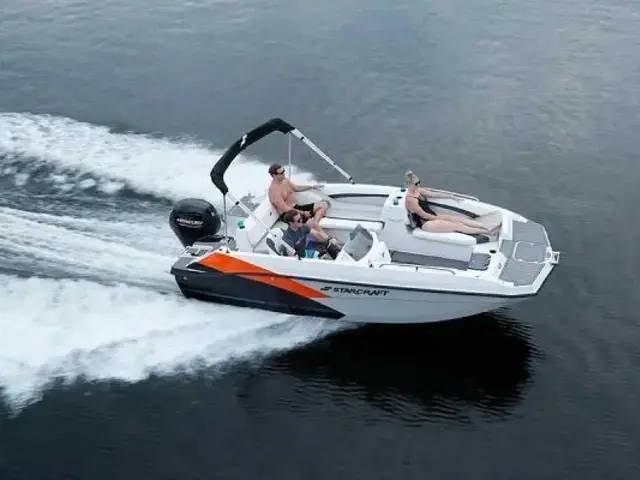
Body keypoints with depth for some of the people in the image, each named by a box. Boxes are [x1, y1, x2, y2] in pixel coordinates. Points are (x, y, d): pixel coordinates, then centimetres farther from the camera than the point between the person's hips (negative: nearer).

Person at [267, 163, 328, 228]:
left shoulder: (285, 180, 5)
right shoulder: (273, 190, -21)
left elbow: (296, 188, 25)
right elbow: (286, 209, -22)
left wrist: (312, 187, 19)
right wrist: (303, 213, -18)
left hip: (296, 207, 10)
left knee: (324, 205, 0)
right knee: (310, 223, -36)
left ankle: (315, 222, -20)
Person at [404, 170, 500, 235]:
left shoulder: (418, 190, 7)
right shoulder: (410, 199, -20)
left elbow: (434, 194, 13)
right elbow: (423, 215, -18)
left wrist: (451, 196, 11)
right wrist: (438, 218, -9)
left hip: (433, 216, 9)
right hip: (426, 224, -9)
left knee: (460, 218, -5)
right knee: (457, 225, -14)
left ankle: (489, 228, -10)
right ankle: (487, 232, -13)